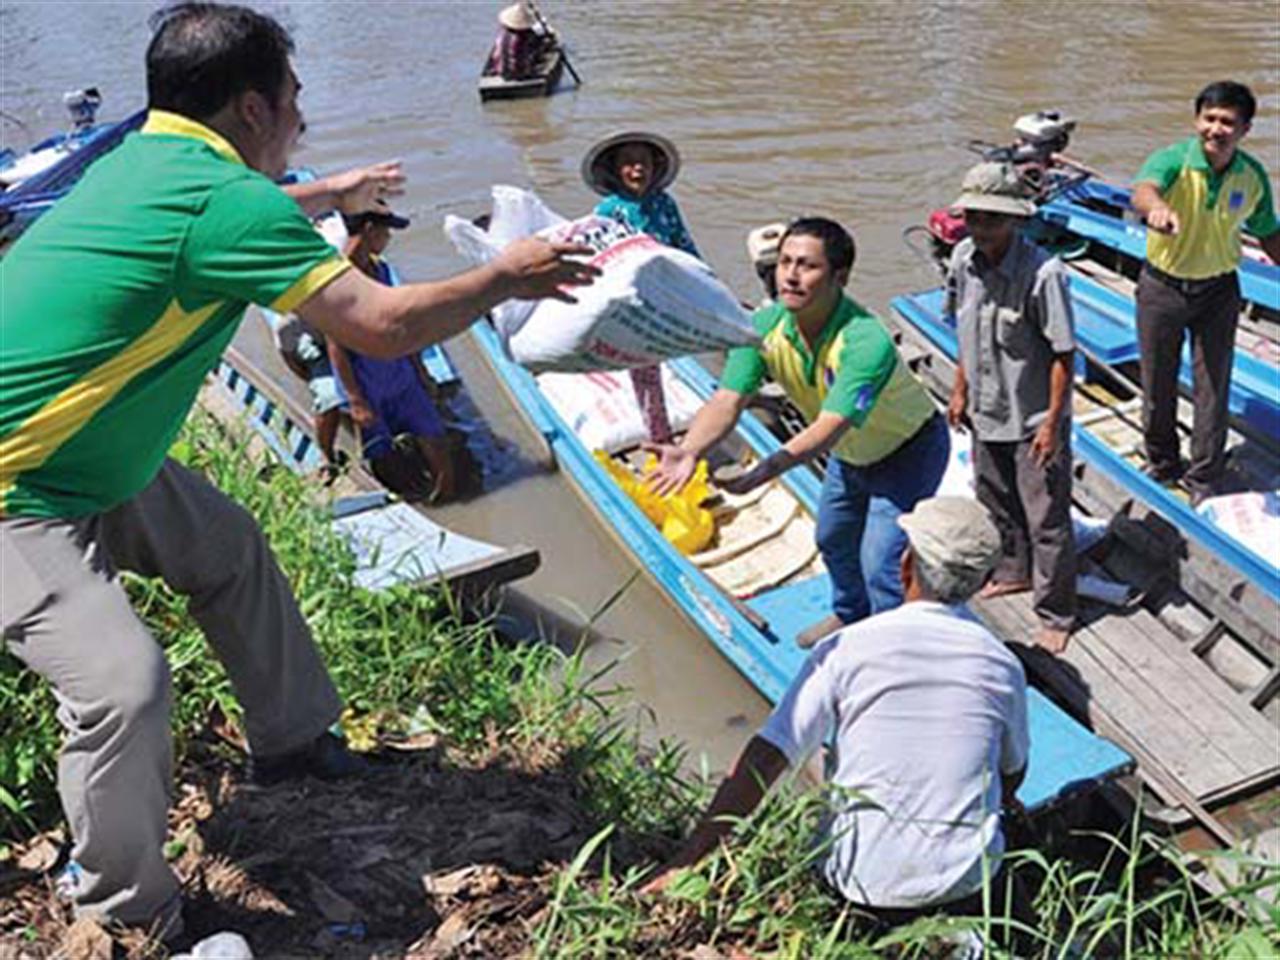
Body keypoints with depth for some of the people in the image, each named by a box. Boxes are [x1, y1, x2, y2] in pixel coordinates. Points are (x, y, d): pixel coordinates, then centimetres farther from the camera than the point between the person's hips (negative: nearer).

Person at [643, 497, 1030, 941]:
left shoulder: (846, 650, -12)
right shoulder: (1002, 665, -3)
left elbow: (763, 760, -17)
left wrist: (689, 859, -14)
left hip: (862, 885, 0)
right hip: (966, 888, 1)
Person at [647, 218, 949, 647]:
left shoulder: (867, 342, -41)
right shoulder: (764, 326, -22)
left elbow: (830, 427, -48)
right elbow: (727, 401, -29)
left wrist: (767, 468, -64)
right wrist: (689, 450, -49)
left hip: (911, 448, -7)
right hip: (852, 453, 7)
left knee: (880, 564, -13)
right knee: (833, 540, 25)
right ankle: (850, 614, 54)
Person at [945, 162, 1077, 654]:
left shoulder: (1043, 273, -25)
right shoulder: (964, 258, -5)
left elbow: (1063, 353, -19)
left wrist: (1052, 422, -18)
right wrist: (960, 390, 13)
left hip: (1034, 421, -7)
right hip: (986, 412, 7)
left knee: (1046, 519, 5)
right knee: (995, 502, 26)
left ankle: (1055, 614, 22)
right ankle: (1013, 571, 51)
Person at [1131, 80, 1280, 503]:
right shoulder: (1173, 160, -21)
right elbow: (1143, 189, -45)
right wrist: (1157, 207, -67)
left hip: (1218, 291, 2)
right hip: (1161, 287, -2)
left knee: (1213, 388, 6)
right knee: (1157, 384, 13)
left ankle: (1204, 480, 23)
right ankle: (1162, 465, 36)